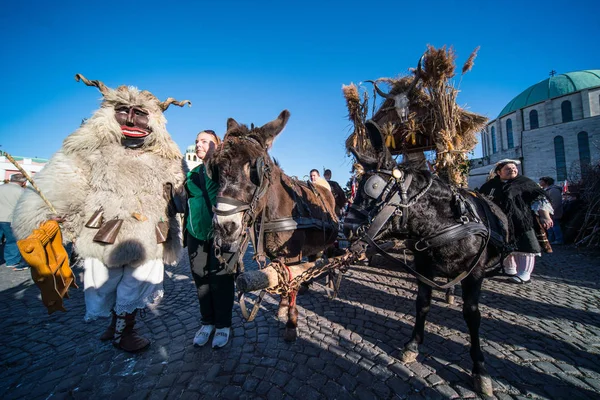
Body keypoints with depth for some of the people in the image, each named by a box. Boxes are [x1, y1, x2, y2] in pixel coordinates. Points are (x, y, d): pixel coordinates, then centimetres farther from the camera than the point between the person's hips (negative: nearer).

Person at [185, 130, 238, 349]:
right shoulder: (193, 174, 13)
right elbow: (185, 203, 20)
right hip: (197, 233, 6)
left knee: (221, 278, 4)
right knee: (201, 278, 12)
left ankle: (223, 325, 24)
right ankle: (207, 322, 31)